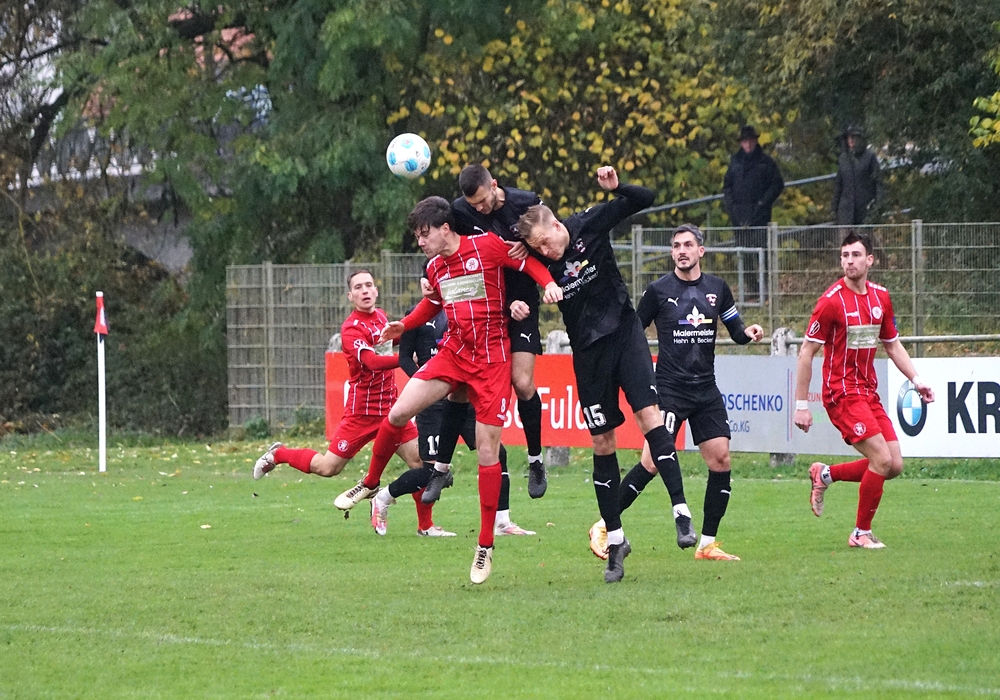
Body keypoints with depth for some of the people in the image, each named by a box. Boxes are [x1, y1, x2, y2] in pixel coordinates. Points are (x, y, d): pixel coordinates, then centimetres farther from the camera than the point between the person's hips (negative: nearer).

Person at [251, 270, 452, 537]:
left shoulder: (381, 317, 9)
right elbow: (371, 361, -31)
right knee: (328, 468, -4)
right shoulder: (352, 327, -16)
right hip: (362, 412, -7)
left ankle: (426, 525, 8)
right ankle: (278, 454, 22)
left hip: (388, 408, 7)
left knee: (419, 459, -2)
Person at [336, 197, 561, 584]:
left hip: (491, 359, -5)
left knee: (487, 449, -5)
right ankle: (370, 483, 19)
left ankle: (485, 546, 4)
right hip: (453, 352, 5)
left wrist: (550, 284, -20)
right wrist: (404, 325, 12)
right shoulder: (434, 268, 9)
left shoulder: (487, 246, -10)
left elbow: (531, 262, -1)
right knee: (398, 413, -8)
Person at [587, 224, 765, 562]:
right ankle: (603, 526, -3)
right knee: (653, 461, -14)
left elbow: (736, 329, 17)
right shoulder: (659, 290, -2)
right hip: (670, 388, -4)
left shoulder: (717, 288, 9)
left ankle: (707, 544, 5)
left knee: (721, 460, -4)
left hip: (706, 389, 4)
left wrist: (749, 331, -5)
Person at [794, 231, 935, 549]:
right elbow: (807, 352, -10)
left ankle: (825, 475, 21)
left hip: (869, 392, 7)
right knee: (882, 459, -16)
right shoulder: (831, 301, -12)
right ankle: (862, 533, -1)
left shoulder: (881, 297, 8)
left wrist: (916, 380, 6)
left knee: (894, 465, 1)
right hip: (842, 393, -7)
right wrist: (801, 405, -11)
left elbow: (892, 344, 19)